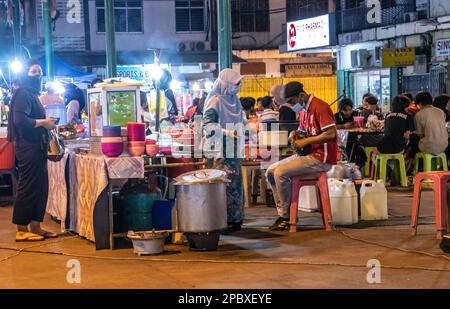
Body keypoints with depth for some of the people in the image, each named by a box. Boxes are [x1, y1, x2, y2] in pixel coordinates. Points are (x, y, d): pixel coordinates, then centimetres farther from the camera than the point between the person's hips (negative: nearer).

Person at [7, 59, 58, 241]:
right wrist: (43, 122, -14)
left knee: (40, 187, 10)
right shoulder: (23, 94, -11)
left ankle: (35, 227, 16)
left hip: (36, 148, 10)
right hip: (27, 148, -10)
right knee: (27, 188, -6)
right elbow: (20, 120, -22)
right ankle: (22, 231, -1)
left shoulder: (32, 94, 18)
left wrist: (46, 123, 5)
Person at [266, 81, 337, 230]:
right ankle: (283, 214, 3)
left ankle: (286, 216, -7)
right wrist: (296, 135, 4)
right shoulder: (304, 109, 15)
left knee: (280, 173, -21)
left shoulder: (319, 107, -15)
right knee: (270, 172, 4)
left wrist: (305, 141, -18)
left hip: (321, 158, -10)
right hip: (306, 154, 10)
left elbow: (331, 134, -23)